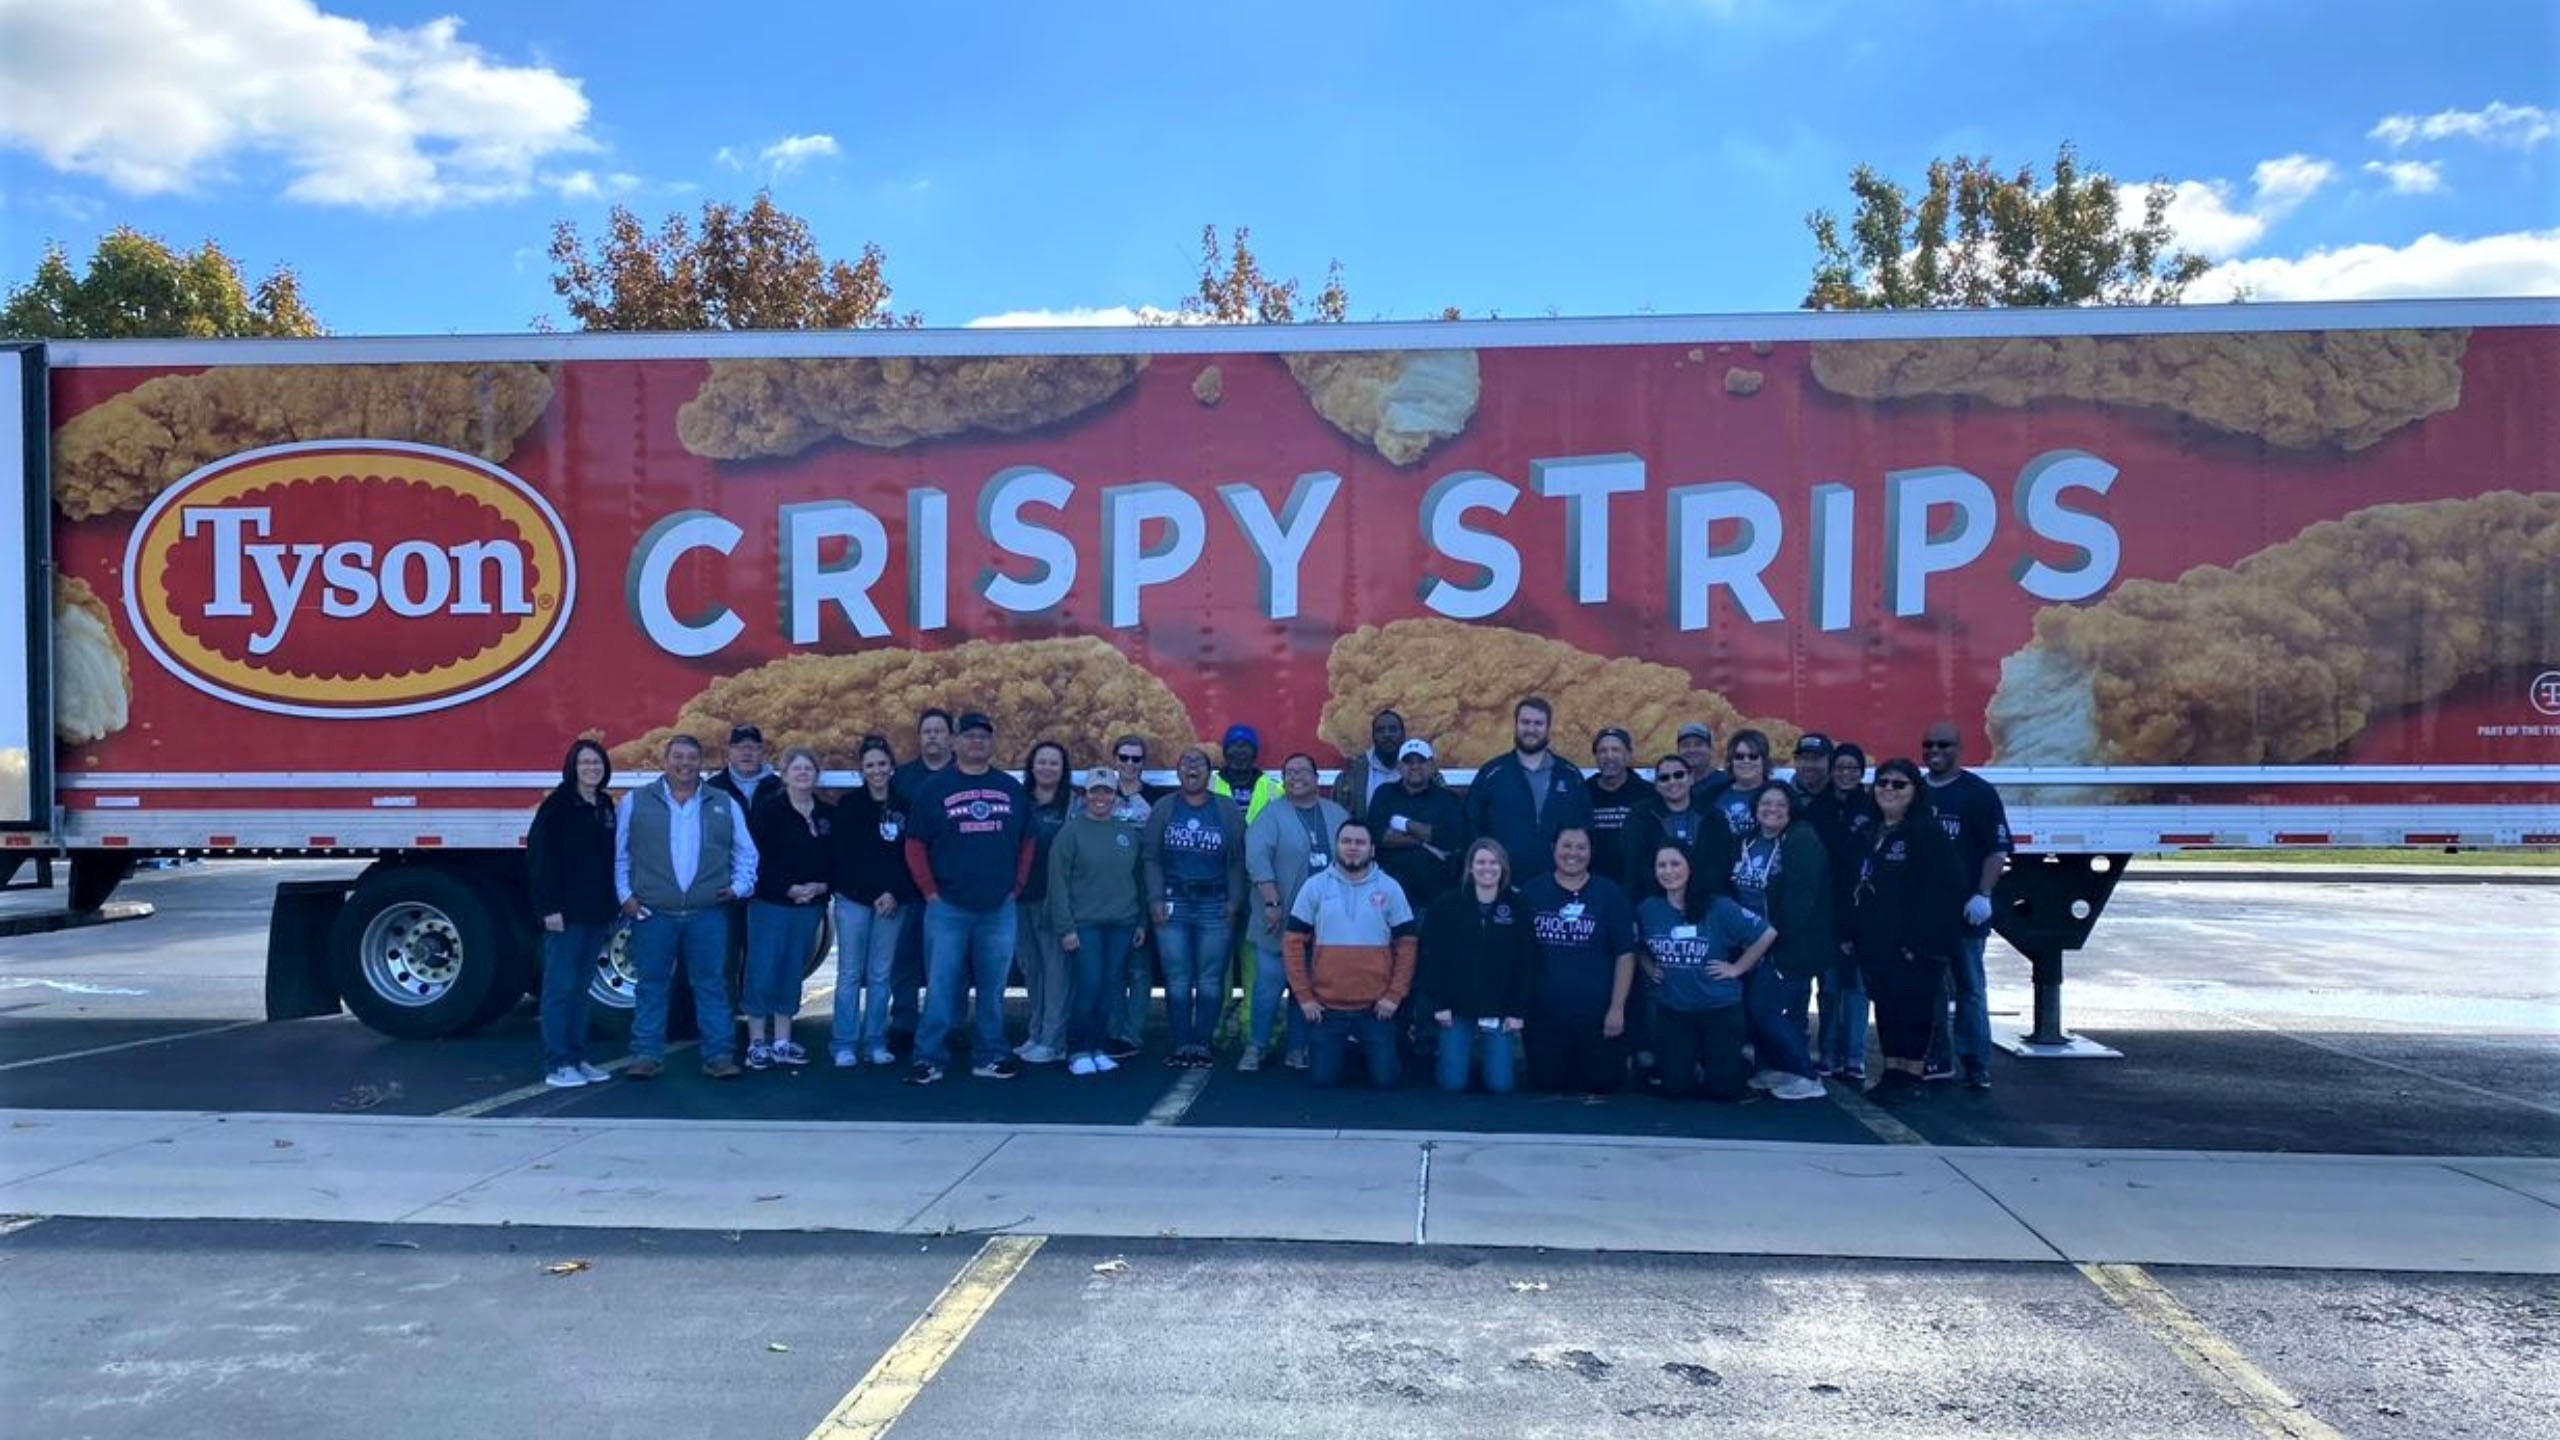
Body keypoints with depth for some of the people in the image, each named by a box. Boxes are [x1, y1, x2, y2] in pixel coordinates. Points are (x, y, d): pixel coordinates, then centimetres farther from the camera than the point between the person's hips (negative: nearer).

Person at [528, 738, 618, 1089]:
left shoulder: (606, 806, 13)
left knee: (582, 987, 12)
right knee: (560, 987, -3)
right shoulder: (557, 805, -7)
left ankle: (577, 1058, 18)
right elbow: (539, 856, -12)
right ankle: (556, 1065, 1)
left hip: (596, 913, 7)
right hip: (566, 912, -7)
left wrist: (611, 910, 14)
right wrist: (549, 907, -17)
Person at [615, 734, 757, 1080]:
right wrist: (625, 895, -2)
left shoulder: (725, 804, 11)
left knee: (711, 986, 3)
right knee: (651, 987, 4)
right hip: (652, 914, -1)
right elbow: (619, 853, 6)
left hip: (708, 913, 1)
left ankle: (719, 1055, 7)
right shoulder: (635, 802, 7)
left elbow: (745, 852, 16)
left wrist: (740, 885, 3)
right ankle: (647, 1055, 12)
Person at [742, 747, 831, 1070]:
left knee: (791, 974, 10)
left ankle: (782, 1042, 17)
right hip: (770, 903, -5)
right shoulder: (767, 809, -4)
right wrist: (788, 888, -17)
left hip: (810, 906, 5)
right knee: (762, 972, -5)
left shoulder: (828, 814, 11)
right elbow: (758, 856, -12)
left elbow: (836, 859, 11)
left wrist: (821, 886, -6)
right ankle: (756, 1044, 4)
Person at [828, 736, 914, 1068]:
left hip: (893, 901, 2)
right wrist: (871, 895, -7)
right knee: (850, 973, 0)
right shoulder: (849, 804, 3)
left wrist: (896, 894, -6)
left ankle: (875, 1042, 13)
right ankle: (844, 1044, 4)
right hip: (853, 899, -1)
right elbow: (842, 855, -1)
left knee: (881, 975, 6)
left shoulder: (904, 806, 7)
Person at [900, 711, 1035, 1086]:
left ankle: (989, 1058, 18)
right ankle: (928, 1059, 4)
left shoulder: (1011, 789, 12)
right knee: (941, 988, -3)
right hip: (948, 909, -3)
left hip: (999, 909, 3)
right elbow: (915, 845, 3)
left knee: (992, 989, 9)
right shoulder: (935, 789, 3)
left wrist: (1016, 886, 5)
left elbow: (1026, 843, 15)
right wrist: (930, 892, -4)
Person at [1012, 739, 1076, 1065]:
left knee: (1055, 967, -5)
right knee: (1029, 967, 10)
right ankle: (1036, 1034, 20)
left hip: (1055, 897, -4)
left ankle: (1052, 1042, -1)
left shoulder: (1074, 804, 0)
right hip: (1021, 896, 4)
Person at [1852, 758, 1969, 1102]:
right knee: (1885, 1005, 10)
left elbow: (1939, 892, -16)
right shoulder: (1871, 835, 16)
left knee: (1913, 1007, -2)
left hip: (1913, 945, -7)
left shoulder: (1928, 833, -9)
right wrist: (1851, 932, 15)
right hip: (1875, 943, 8)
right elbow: (1857, 886, 21)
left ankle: (1913, 1077, 4)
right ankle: (1892, 1072, 18)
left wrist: (1923, 941, -21)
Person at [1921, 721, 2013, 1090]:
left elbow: (1997, 849, -6)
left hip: (1964, 910, -5)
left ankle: (1977, 1066, 3)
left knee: (1969, 988, 0)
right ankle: (1937, 1060, 18)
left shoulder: (1979, 793, -2)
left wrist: (1983, 895, -16)